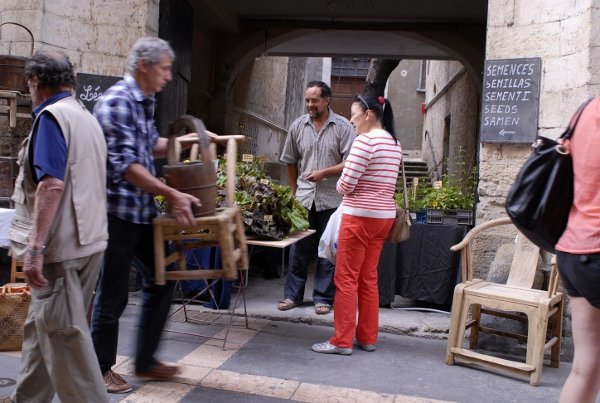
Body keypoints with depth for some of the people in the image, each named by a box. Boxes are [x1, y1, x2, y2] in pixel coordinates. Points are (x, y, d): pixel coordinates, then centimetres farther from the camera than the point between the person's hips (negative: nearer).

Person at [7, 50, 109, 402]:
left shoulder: (51, 116, -10)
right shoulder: (88, 118, 17)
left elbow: (51, 184, -22)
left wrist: (35, 247, -23)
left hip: (61, 247, -9)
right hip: (90, 242, 9)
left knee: (63, 335, -4)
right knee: (42, 328, 18)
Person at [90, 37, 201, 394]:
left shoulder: (144, 102, 13)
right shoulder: (117, 101, -16)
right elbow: (124, 164, -23)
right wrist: (172, 195, -26)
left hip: (143, 211, 9)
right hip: (118, 210, -9)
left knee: (161, 280, 13)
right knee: (114, 293, 2)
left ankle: (146, 360, 25)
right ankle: (102, 368, 20)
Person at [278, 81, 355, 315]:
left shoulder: (342, 127, -4)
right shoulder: (298, 126, 6)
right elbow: (290, 161, 16)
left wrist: (324, 173, -15)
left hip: (331, 199, -3)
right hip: (303, 198, 3)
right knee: (299, 248, 8)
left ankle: (323, 298, 16)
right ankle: (292, 294, 20)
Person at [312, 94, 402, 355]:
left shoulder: (365, 140, -14)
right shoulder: (394, 144, 13)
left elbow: (346, 184, -17)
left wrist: (340, 185, 5)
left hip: (361, 216, -9)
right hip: (384, 215, 9)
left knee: (346, 279, -1)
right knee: (368, 278, 14)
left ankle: (342, 341, 3)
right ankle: (368, 338, 19)